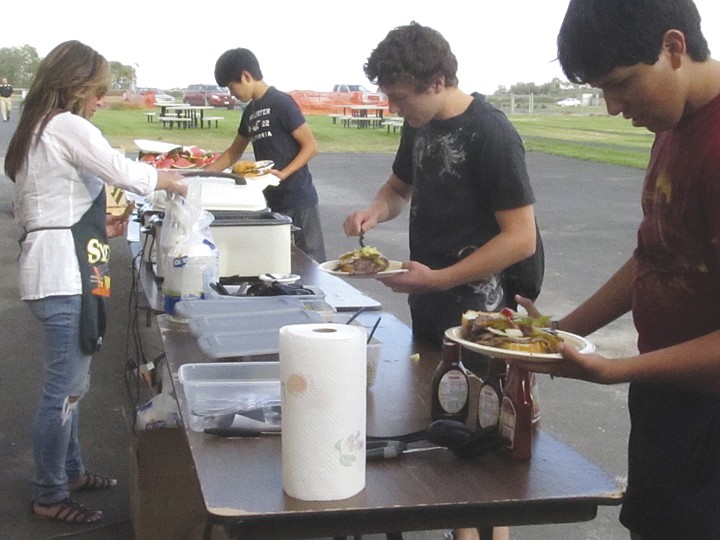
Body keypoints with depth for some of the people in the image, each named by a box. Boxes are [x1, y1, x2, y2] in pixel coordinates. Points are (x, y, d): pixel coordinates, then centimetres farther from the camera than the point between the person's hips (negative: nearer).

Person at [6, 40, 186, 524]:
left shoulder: (37, 130, 19)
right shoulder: (69, 127, -12)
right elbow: (125, 171, -14)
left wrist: (97, 225, 19)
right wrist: (173, 181, 4)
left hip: (55, 269, 10)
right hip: (64, 272, -10)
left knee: (70, 381, 19)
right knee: (66, 386, -3)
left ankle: (70, 470, 32)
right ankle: (49, 496, 7)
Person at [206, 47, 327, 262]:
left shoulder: (281, 103, -9)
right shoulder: (250, 111, 15)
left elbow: (310, 146, -11)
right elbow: (233, 152, 27)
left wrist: (283, 174, -22)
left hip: (299, 199, -8)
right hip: (272, 202, 8)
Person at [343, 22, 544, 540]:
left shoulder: (490, 134, -19)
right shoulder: (420, 126, 5)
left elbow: (521, 239, -21)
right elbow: (399, 186, 23)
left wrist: (437, 279, -22)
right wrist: (375, 210, 0)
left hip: (479, 299, -8)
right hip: (430, 292, 8)